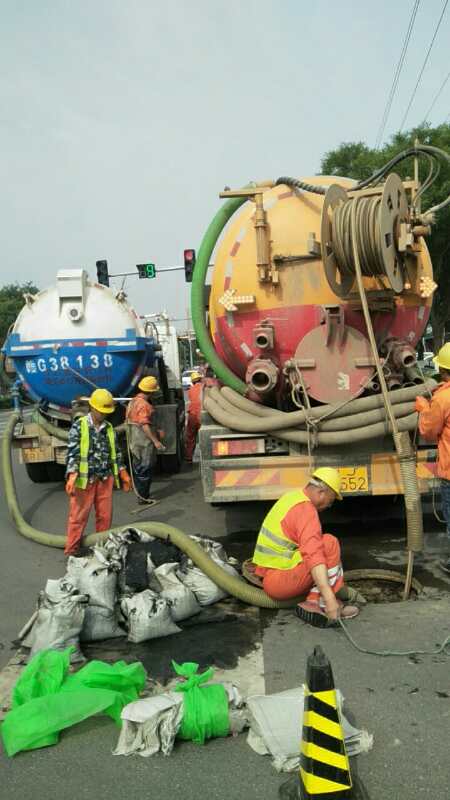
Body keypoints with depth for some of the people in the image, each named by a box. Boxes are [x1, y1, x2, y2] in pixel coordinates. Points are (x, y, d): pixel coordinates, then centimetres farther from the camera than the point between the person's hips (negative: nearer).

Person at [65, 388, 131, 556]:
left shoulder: (109, 428, 9)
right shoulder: (79, 426, -6)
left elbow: (116, 452, 17)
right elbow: (72, 453, -12)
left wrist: (123, 474, 16)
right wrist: (72, 476, -22)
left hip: (105, 479, 5)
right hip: (84, 479, -5)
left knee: (105, 515, 11)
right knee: (79, 515, 2)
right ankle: (72, 550, 12)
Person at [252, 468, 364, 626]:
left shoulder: (292, 496, 13)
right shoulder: (306, 510, -18)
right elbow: (314, 556, -32)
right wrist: (329, 598, -37)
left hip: (268, 578, 10)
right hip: (280, 582, -10)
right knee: (329, 543, -15)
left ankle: (312, 603, -2)